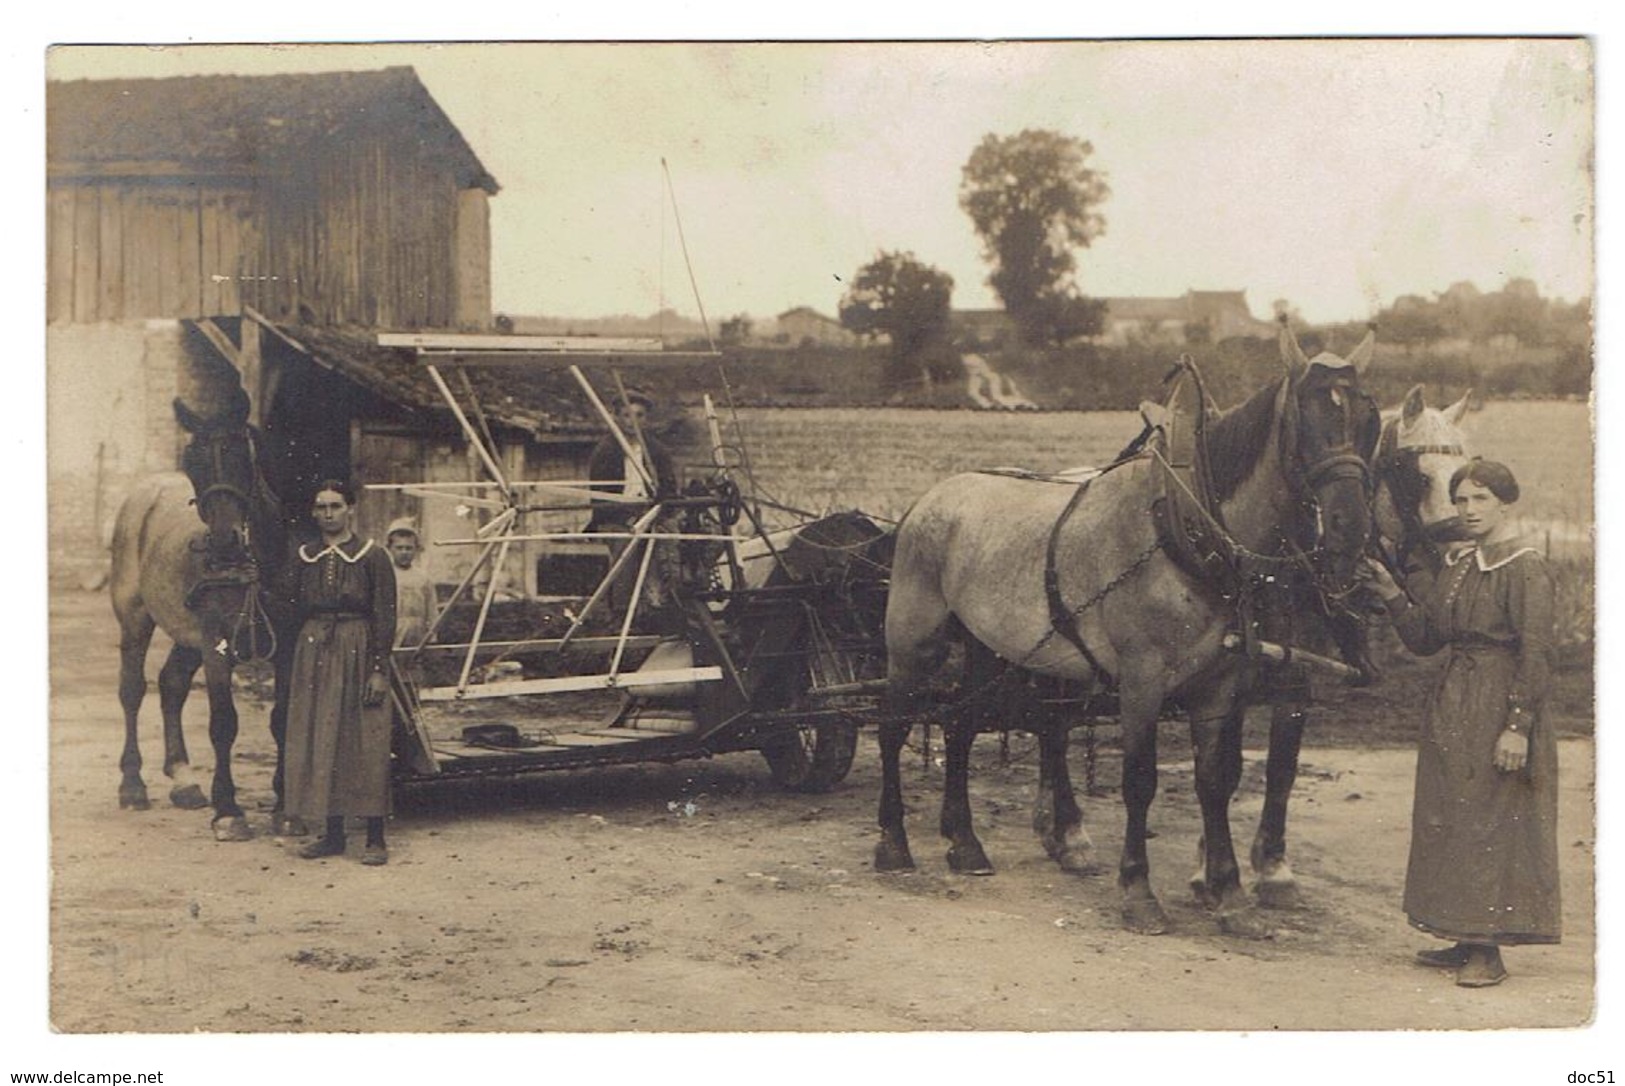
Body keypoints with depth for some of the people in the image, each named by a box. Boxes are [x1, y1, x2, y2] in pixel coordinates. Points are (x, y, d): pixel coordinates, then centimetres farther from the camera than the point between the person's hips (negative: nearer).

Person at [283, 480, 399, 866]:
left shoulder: (372, 556, -3)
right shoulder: (303, 557, 9)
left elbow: (385, 617, -5)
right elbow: (295, 612, 13)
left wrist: (379, 670, -12)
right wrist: (300, 657, 7)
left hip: (358, 651, -4)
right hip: (314, 652, 4)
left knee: (366, 744, -3)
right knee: (317, 743, 5)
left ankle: (375, 839, 4)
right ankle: (333, 834, 16)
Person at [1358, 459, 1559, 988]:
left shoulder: (1526, 570, -11)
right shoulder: (1456, 567, 12)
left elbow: (1535, 656, -15)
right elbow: (1424, 639, 13)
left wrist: (1518, 726, -20)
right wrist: (1392, 593, 0)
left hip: (1499, 709, -8)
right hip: (1450, 709, 8)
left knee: (1491, 824, -4)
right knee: (1448, 822, 12)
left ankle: (1489, 953, 3)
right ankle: (1468, 941, 22)